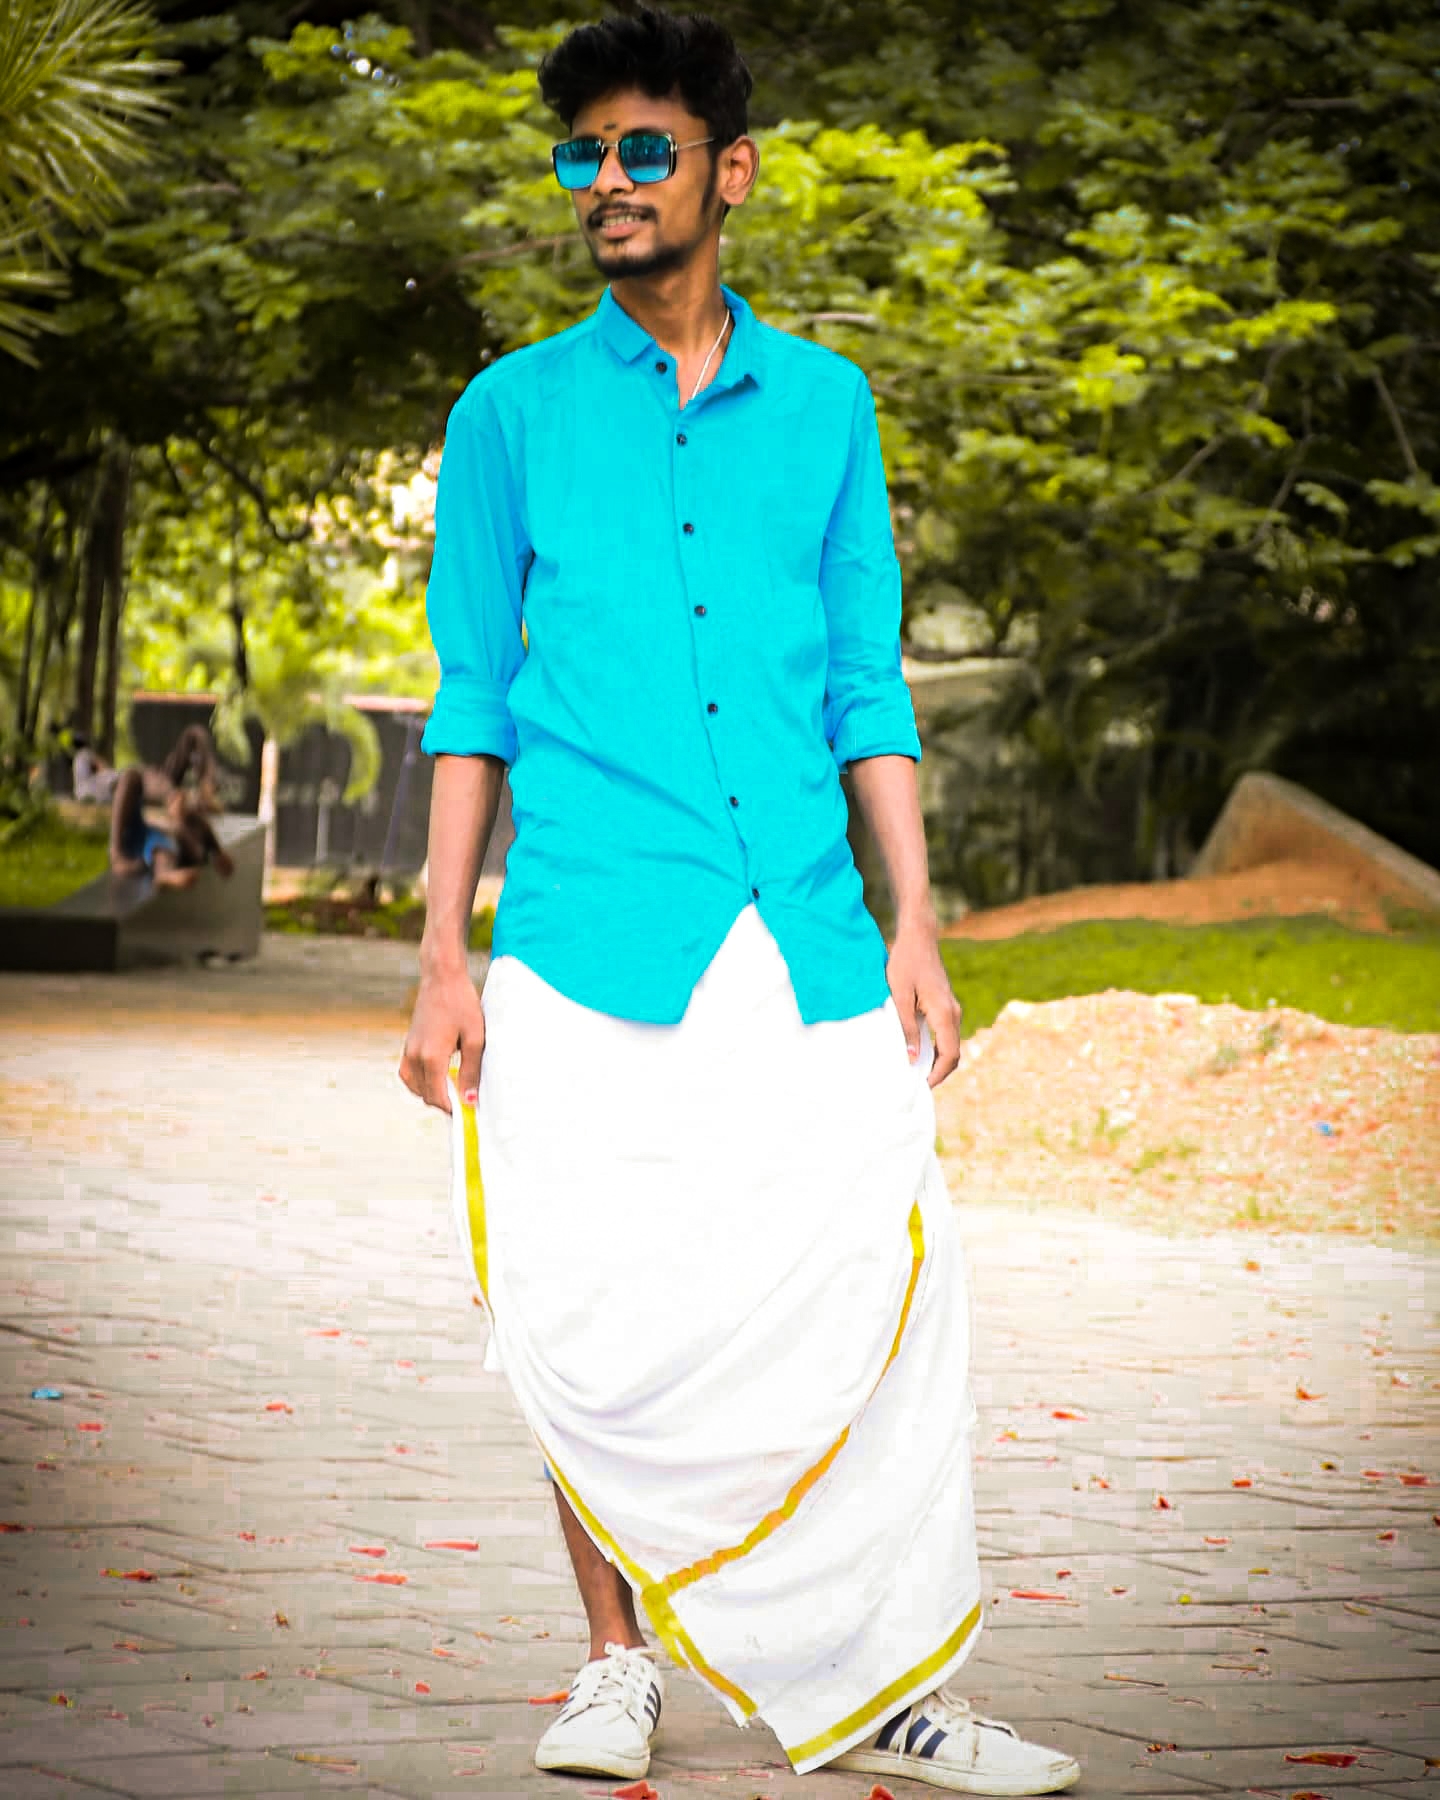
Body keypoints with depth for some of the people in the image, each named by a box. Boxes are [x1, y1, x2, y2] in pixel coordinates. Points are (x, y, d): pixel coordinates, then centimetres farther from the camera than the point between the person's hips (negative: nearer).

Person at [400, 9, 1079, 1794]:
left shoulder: (823, 403, 13)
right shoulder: (514, 411, 9)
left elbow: (867, 687, 14)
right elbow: (473, 699, 8)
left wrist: (915, 933, 6)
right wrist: (443, 958, 0)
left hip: (802, 937, 2)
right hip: (592, 942, -1)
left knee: (880, 1283, -5)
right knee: (600, 1316, -2)